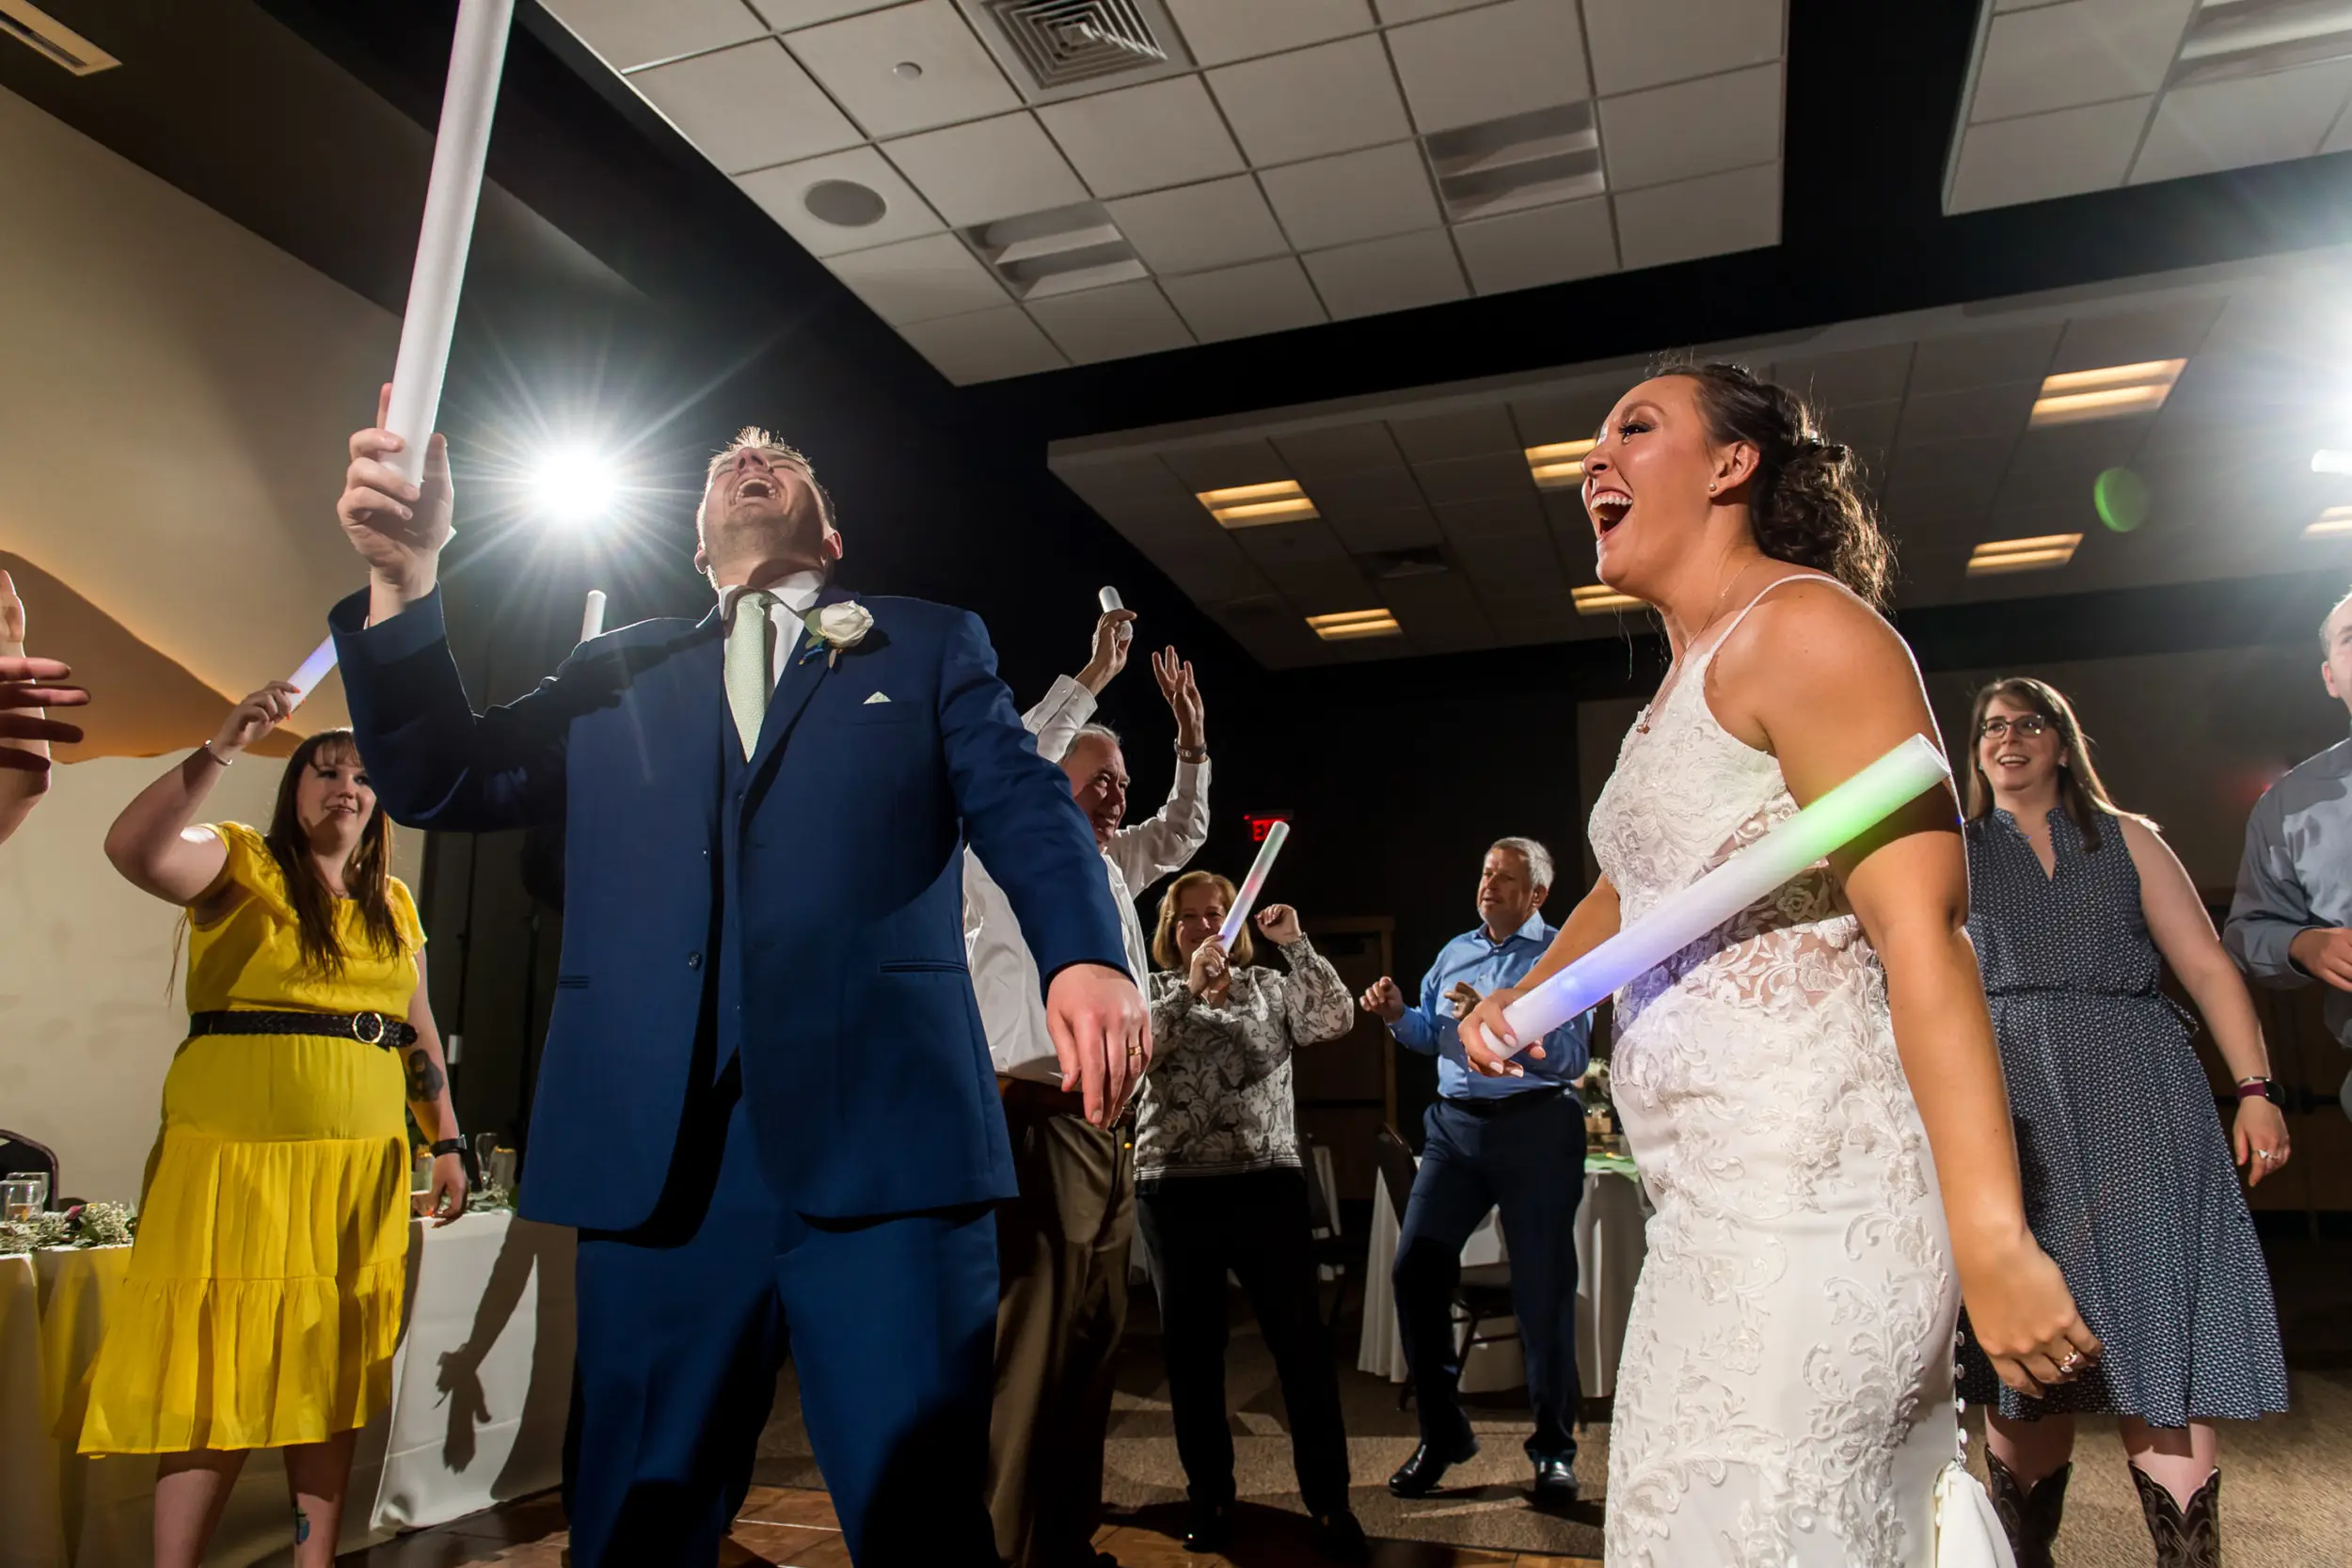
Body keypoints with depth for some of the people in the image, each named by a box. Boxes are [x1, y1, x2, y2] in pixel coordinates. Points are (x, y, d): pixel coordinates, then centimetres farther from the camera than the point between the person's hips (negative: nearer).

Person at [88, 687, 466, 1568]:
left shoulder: (393, 903, 14)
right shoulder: (240, 863, 1)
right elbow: (133, 850, -21)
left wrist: (447, 1142, 12)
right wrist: (222, 750, -27)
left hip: (361, 1170, 5)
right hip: (241, 1162, -4)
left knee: (333, 1372, 10)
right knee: (218, 1376, -2)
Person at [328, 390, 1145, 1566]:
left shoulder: (932, 647, 16)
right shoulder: (617, 674, 22)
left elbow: (1025, 809, 2)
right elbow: (438, 787, 15)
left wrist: (1086, 954, -19)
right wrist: (405, 579, 0)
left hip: (883, 1143, -2)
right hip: (659, 1156, 3)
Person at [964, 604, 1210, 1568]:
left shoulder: (1113, 868, 20)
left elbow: (1183, 831, 31)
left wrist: (1191, 737, 18)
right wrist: (1093, 678, -13)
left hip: (1111, 1127, 8)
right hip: (1040, 1120, -8)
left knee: (1095, 1334, 11)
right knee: (1034, 1337, -8)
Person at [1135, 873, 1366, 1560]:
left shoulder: (1271, 987, 9)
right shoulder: (1152, 991, 7)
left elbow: (1335, 1019, -5)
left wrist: (1296, 945, -14)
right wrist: (1192, 989, -19)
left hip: (1268, 1184, 0)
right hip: (1176, 1192, 0)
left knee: (1301, 1341, 0)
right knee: (1191, 1347, 8)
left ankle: (1328, 1499, 12)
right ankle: (1210, 1497, 22)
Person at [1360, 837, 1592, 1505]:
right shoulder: (1456, 952, 16)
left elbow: (1570, 1055, -15)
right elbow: (1432, 1035, 20)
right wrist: (1399, 1017, 0)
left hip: (1535, 1130, -5)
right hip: (1455, 1126, 5)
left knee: (1542, 1287, 3)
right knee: (1416, 1266, -3)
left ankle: (1554, 1448, 19)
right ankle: (1441, 1432, 12)